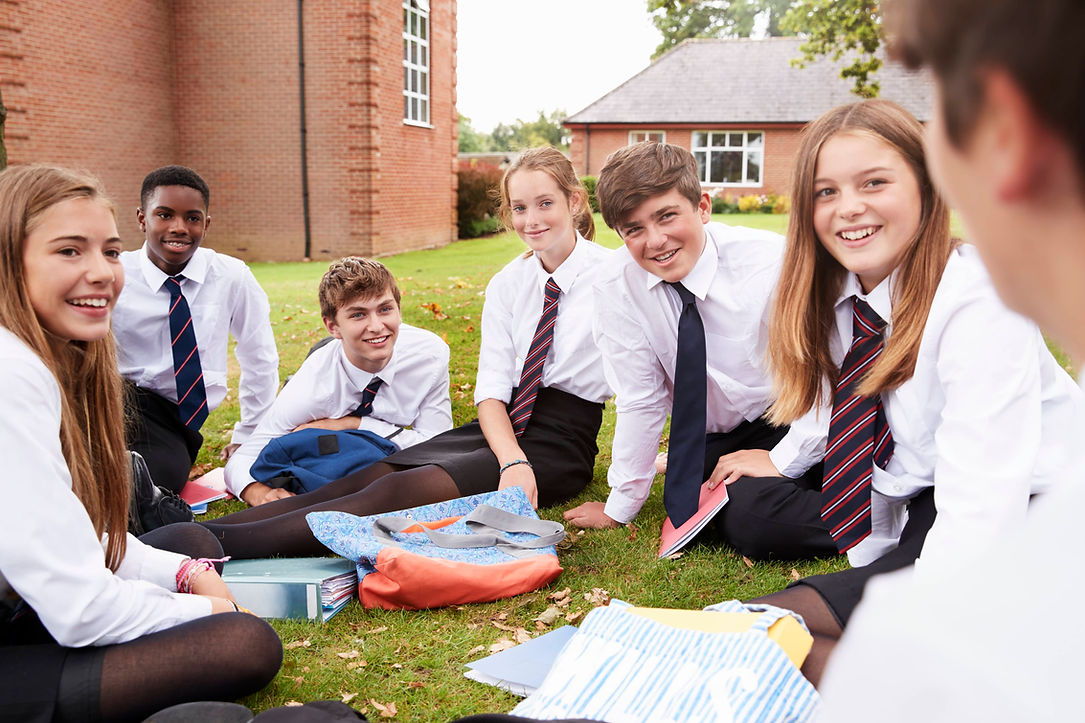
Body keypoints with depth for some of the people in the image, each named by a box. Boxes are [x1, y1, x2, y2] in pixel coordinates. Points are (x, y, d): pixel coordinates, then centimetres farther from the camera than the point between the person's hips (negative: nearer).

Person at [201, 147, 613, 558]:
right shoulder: (506, 284, 11)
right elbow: (492, 388, 1)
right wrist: (512, 460, -20)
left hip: (560, 443, -5)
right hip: (499, 428, 5)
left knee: (405, 491, -27)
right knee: (368, 478, -18)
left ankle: (223, 543, -38)